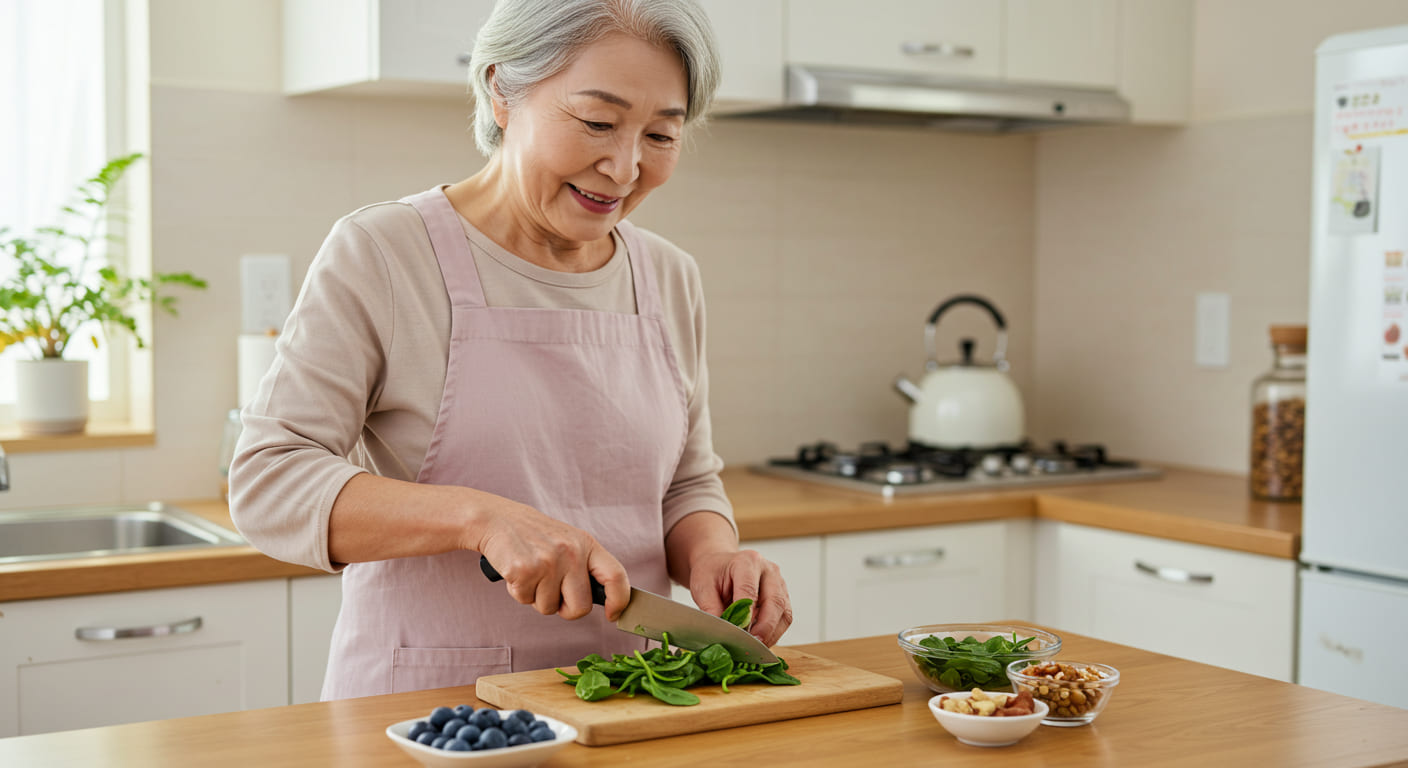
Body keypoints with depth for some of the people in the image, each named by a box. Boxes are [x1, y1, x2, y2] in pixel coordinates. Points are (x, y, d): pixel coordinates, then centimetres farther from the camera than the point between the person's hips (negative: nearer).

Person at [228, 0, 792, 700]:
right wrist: (479, 516, -26)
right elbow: (266, 482, -13)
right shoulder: (378, 255, -8)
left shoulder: (670, 280, 8)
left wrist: (709, 553, -7)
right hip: (422, 712, -4)